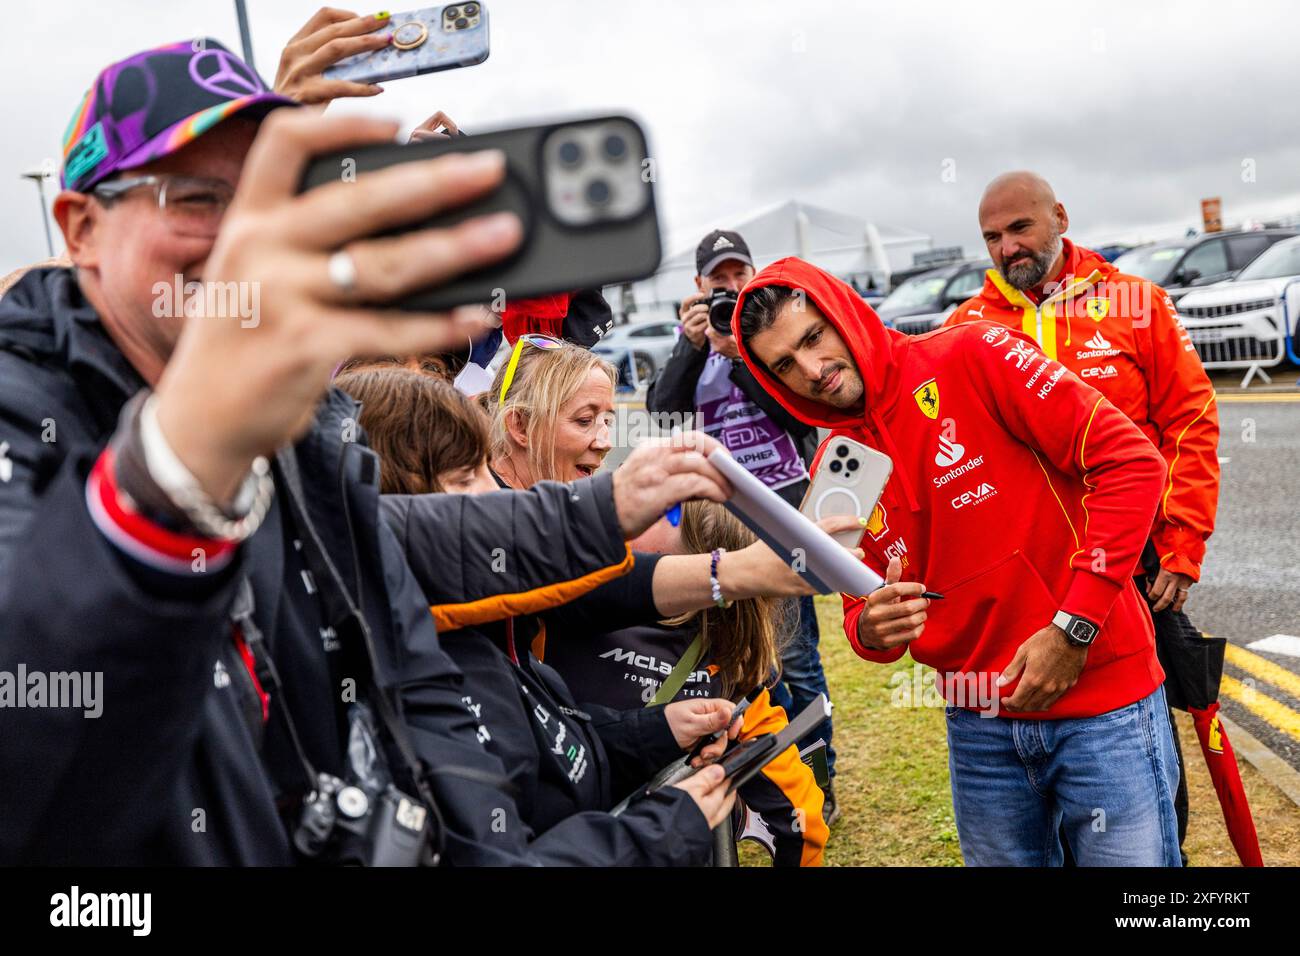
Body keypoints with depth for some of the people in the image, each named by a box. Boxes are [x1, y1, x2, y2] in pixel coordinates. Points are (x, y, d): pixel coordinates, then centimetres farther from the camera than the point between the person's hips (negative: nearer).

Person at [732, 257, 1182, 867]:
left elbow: (1131, 460, -14)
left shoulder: (970, 358, -11)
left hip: (1100, 693, -4)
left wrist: (1073, 628, -17)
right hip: (978, 726, 5)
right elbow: (862, 613, 10)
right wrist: (871, 628, -15)